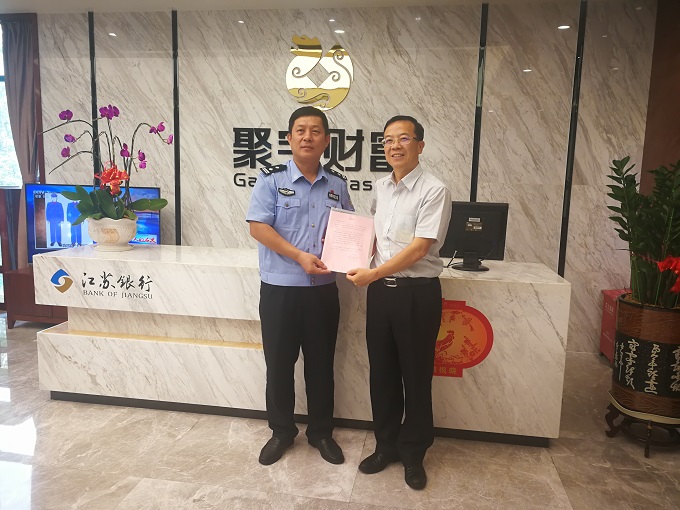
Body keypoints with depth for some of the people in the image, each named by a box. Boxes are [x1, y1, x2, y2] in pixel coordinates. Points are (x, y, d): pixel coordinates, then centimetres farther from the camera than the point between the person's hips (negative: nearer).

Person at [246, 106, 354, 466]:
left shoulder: (338, 184, 8)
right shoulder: (271, 179, -3)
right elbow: (258, 227, -11)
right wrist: (300, 256, -19)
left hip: (323, 289, 3)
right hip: (279, 288, -2)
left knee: (321, 364, 13)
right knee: (279, 364, 9)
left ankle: (321, 432, 32)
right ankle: (281, 432, 30)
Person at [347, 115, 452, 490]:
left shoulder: (434, 191, -11)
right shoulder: (380, 188, 9)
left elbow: (419, 249, -17)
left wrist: (373, 274, -17)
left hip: (417, 292, -5)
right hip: (380, 289, 6)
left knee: (415, 375, 9)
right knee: (382, 372, 15)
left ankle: (413, 454, 29)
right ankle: (386, 445, 34)